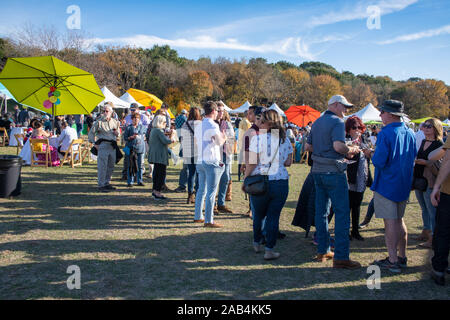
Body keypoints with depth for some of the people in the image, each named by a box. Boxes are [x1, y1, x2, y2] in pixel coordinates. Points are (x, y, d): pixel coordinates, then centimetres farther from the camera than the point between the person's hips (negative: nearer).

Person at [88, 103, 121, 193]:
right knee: (102, 166, -7)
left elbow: (118, 131, 26)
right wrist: (94, 143, -5)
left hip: (113, 146, 5)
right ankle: (101, 185, -1)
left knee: (111, 166, 11)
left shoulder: (115, 122, 13)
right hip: (103, 145, -5)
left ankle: (107, 183, 23)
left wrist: (117, 133, 3)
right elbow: (91, 133, 2)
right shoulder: (99, 122, 0)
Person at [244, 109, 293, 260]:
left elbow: (251, 163, -11)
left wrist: (245, 180, -1)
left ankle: (256, 244, 34)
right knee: (274, 216, 7)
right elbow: (288, 163, 7)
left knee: (258, 215, 17)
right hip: (281, 182, 2)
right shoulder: (285, 140, 5)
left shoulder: (257, 138, -9)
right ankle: (269, 250, 10)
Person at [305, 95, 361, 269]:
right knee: (342, 213, -4)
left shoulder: (317, 122, 15)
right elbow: (338, 146, -24)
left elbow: (308, 146, 18)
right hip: (333, 171, -8)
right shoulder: (337, 122, -10)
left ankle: (322, 251, 20)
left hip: (318, 170, 8)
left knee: (321, 211, 12)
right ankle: (341, 257, -3)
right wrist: (352, 150, -6)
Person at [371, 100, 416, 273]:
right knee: (399, 220, 17)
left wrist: (373, 155, -2)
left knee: (390, 222, -1)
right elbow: (413, 158, 14)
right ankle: (402, 257, 25)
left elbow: (379, 161, -22)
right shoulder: (410, 133, 6)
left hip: (387, 184, -7)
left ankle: (393, 261, 3)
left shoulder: (385, 133, -17)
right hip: (404, 184, 7)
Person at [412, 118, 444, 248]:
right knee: (424, 209, 18)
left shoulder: (439, 145, -10)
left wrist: (424, 162, -24)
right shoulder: (423, 142, 13)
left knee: (432, 211, -2)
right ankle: (425, 232, 30)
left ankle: (432, 238, 4)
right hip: (419, 179, 8)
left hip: (430, 182, -8)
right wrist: (414, 160, 9)